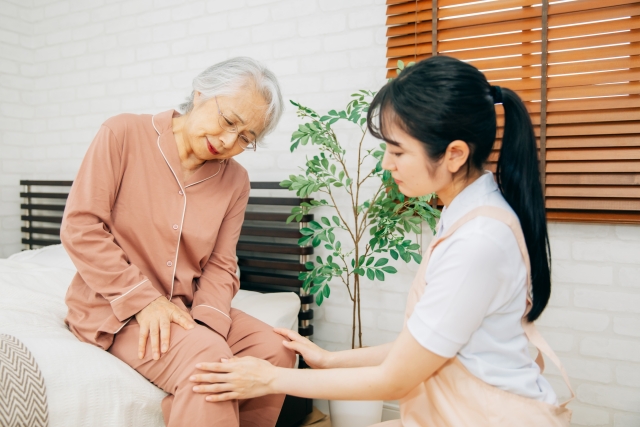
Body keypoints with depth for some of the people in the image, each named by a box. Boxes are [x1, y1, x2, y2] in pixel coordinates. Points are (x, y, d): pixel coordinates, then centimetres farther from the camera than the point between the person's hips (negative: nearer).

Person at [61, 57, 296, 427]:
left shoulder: (235, 181, 1)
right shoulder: (124, 135, -10)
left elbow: (220, 267, 1)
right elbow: (80, 227, -13)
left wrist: (207, 321, -18)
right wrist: (142, 299, -19)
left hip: (184, 309, 5)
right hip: (113, 305, -4)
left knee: (276, 351, -13)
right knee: (207, 358, -30)